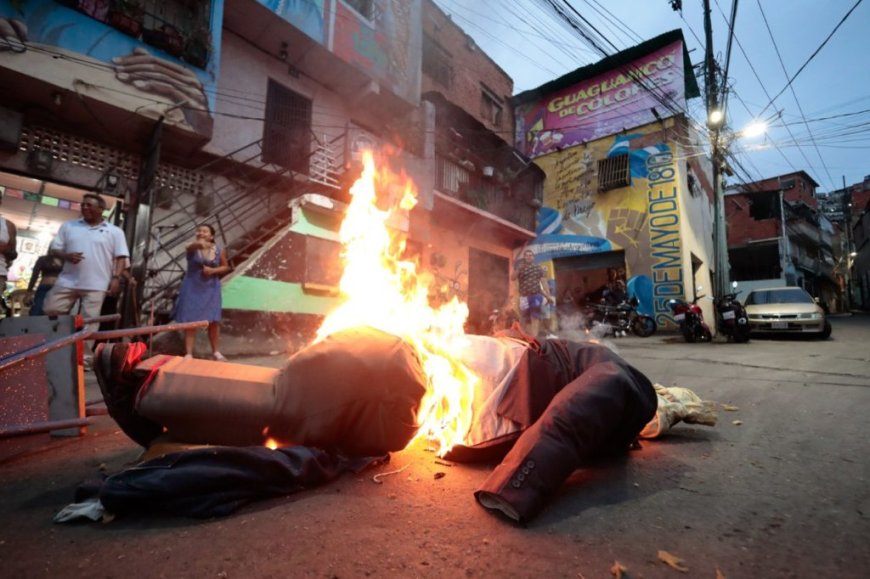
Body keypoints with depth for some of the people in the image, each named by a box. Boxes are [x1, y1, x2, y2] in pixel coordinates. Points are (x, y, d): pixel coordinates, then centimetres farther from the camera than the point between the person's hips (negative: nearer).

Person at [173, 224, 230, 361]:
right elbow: (191, 247, -36)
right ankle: (189, 353, 10)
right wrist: (198, 244, -61)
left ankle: (215, 351, 22)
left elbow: (225, 267, 7)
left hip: (211, 289, 2)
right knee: (190, 320, 1)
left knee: (214, 320, 6)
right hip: (192, 288, -2)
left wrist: (213, 270, -13)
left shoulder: (219, 250, -3)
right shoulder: (193, 247, -11)